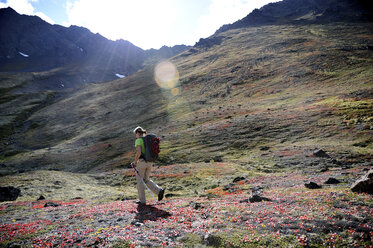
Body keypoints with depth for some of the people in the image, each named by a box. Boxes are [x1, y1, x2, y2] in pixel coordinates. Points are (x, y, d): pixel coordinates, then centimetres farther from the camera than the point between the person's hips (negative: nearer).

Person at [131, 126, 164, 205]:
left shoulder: (138, 140, -10)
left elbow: (138, 153, -21)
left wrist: (135, 162, -8)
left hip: (142, 162, -7)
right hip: (149, 162, 7)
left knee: (139, 180, 8)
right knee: (146, 180, 18)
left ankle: (142, 200, 13)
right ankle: (159, 191, -1)